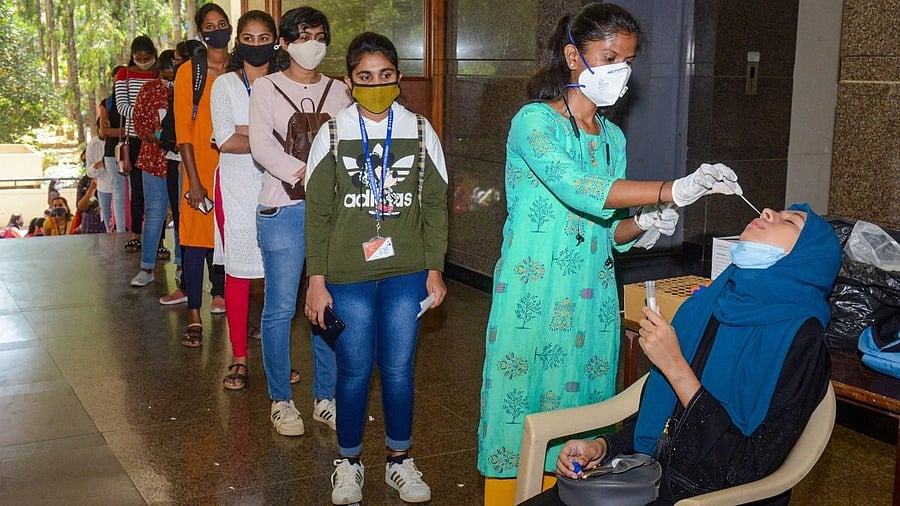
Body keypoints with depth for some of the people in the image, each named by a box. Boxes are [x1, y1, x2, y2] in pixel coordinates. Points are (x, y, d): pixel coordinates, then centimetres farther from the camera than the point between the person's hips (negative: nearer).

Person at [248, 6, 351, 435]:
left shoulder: (338, 91, 14)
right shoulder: (266, 88, 5)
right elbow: (261, 145, -9)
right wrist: (302, 173, -23)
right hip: (283, 210, -3)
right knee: (281, 308, 0)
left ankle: (325, 397, 19)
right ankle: (280, 400, 14)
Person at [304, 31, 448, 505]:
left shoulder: (421, 133, 3)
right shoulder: (332, 136, -1)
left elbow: (435, 206, 6)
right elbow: (317, 213, 0)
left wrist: (434, 269, 3)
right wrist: (316, 280, -3)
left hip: (406, 274, 1)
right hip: (348, 275, -1)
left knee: (399, 369, 8)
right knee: (354, 371, 6)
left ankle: (399, 460, 26)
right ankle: (348, 462, 25)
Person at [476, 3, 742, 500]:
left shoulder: (613, 137, 14)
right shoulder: (535, 121, -8)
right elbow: (578, 188, -25)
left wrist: (640, 225, -6)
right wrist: (675, 190, -30)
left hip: (592, 301, 6)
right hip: (533, 296, -6)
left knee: (583, 406, 9)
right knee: (522, 407, -2)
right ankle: (511, 497, 16)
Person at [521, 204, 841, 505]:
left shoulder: (798, 338, -14)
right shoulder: (707, 303, 5)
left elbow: (752, 467, -20)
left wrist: (675, 366, -19)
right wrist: (602, 448, -2)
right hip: (653, 479, 6)